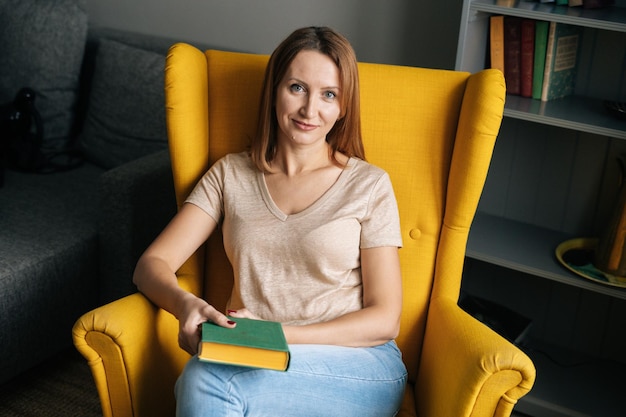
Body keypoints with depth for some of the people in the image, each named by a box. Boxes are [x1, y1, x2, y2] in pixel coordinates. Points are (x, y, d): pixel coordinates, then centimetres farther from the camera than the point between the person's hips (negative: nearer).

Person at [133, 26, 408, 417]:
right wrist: (184, 303, -18)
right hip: (252, 361, 3)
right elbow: (152, 263, 6)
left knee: (207, 379, -32)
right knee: (202, 378, -34)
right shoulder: (231, 174, 12)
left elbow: (384, 319, 0)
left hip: (357, 366, -3)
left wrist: (279, 334, -12)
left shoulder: (369, 185, 4)